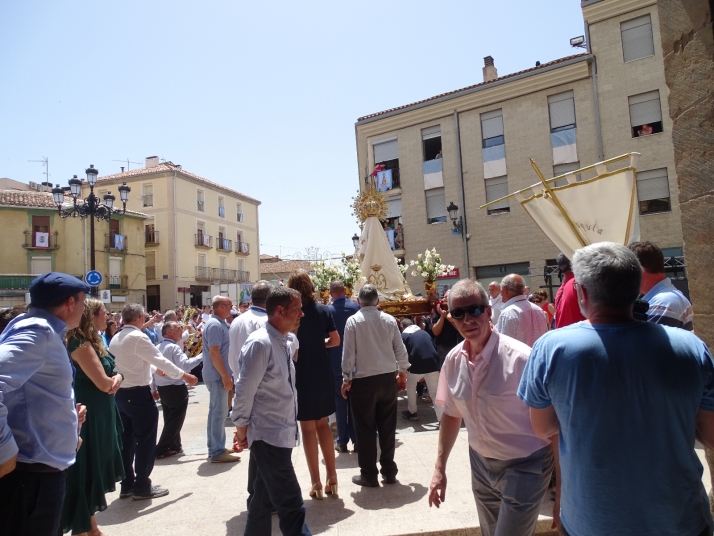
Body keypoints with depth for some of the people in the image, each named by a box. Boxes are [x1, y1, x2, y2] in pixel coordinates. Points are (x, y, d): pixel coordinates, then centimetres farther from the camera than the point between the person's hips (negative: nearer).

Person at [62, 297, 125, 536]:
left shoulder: (93, 341, 11)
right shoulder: (81, 344, -19)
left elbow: (110, 376, 12)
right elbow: (102, 383, -23)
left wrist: (117, 378, -10)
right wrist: (113, 380, -2)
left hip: (99, 413, 10)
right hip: (88, 414, -10)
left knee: (95, 469, 18)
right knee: (86, 471, 1)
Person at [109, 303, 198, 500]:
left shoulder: (115, 339, 9)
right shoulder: (138, 337, -18)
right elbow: (160, 359, -16)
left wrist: (156, 369, 27)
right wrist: (184, 375, -6)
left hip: (120, 393, 9)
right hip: (138, 394, -9)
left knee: (126, 440, 15)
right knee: (145, 440, 2)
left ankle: (127, 484, 24)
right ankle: (142, 487, 9)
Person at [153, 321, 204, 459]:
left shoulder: (158, 348, 10)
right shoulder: (174, 347, -17)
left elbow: (154, 368, 12)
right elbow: (184, 365, -28)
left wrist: (155, 388, 18)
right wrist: (202, 356, -25)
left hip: (162, 388, 9)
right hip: (176, 388, -9)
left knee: (170, 419, 17)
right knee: (175, 420, 1)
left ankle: (174, 447, 26)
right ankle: (161, 450, 2)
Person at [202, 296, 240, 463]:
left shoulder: (219, 323, 13)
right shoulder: (215, 325, -18)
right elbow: (214, 353, -24)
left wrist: (225, 374, 20)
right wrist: (225, 376, -23)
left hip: (217, 375, 10)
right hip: (217, 375, -10)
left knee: (215, 411, 16)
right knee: (219, 413, -4)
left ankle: (215, 448, 26)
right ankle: (217, 452, 4)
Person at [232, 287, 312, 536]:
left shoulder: (283, 341, 8)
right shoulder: (260, 343, -21)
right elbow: (245, 390, -16)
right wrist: (242, 428, -7)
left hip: (281, 433, 9)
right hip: (268, 435, -9)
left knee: (264, 498, 22)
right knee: (292, 507, -4)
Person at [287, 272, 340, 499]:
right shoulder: (323, 310, -1)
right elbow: (335, 340, 3)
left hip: (302, 375, -4)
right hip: (324, 373, 4)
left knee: (308, 428, 7)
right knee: (323, 423, 18)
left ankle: (316, 483, 15)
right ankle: (332, 477, 21)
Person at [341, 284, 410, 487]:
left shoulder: (353, 321, -7)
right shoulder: (389, 320, 1)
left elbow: (348, 353, -9)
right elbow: (400, 350, 4)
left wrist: (346, 379, 0)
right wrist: (402, 373, 17)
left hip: (363, 380, -3)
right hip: (388, 378, 3)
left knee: (365, 429, 7)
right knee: (387, 426, 12)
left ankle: (369, 475, 15)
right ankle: (389, 471, 22)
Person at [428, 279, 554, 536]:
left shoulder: (520, 357, -24)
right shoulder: (453, 360, -7)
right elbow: (452, 414, 6)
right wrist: (440, 467, 7)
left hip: (524, 467, -5)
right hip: (480, 463, 5)